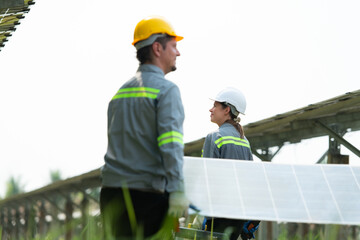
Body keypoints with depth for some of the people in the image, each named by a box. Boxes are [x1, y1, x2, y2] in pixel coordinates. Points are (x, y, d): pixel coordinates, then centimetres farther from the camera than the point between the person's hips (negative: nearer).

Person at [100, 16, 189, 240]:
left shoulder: (121, 91, 17)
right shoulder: (166, 89, -6)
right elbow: (171, 144, -17)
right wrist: (177, 190, -21)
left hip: (112, 190, 7)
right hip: (147, 194, -7)